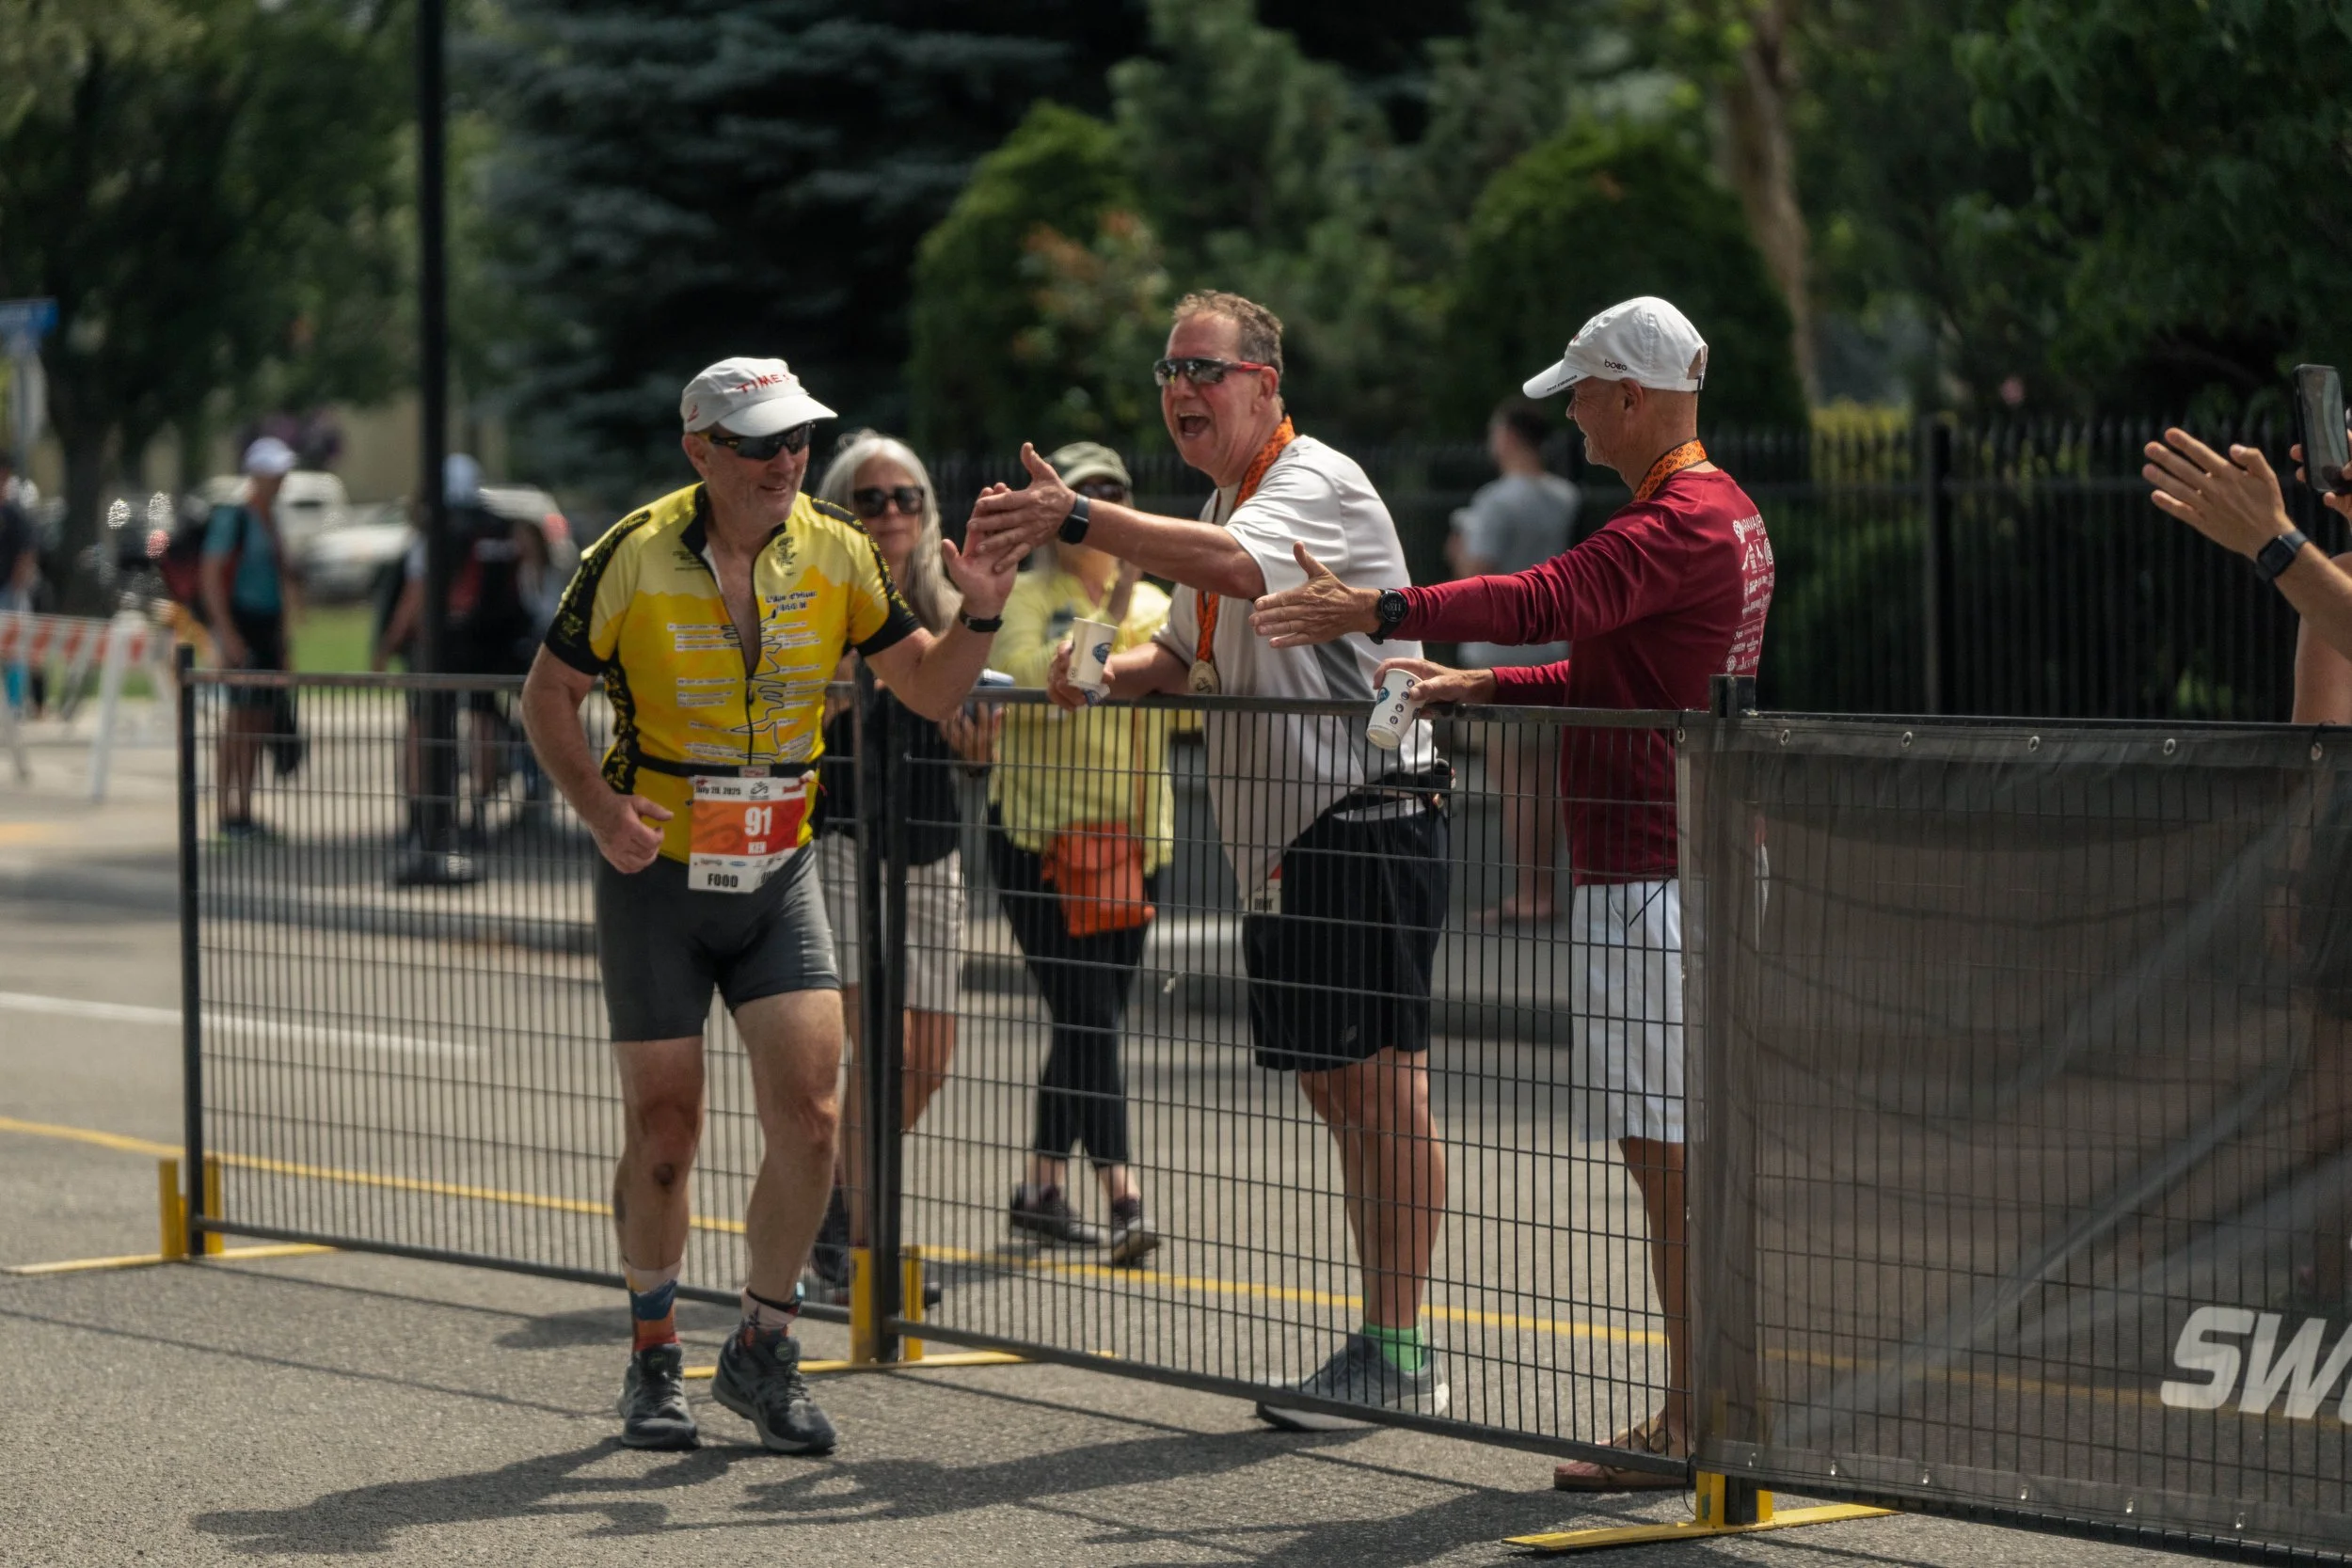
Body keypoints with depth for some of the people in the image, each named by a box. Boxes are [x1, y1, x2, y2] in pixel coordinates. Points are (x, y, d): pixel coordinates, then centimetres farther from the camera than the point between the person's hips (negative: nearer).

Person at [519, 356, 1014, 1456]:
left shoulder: (837, 555, -2)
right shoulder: (635, 556, -11)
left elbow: (929, 689, 5)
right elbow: (548, 694, -1)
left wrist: (980, 615, -15)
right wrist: (602, 809, -15)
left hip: (777, 875, 2)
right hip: (657, 876, -2)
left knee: (809, 1111, -9)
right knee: (663, 1131, 1)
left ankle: (761, 1352, 9)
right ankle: (654, 1356, 22)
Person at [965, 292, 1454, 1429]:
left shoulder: (1319, 481, -12)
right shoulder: (1224, 502, 19)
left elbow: (1235, 563, -32)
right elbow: (1187, 650, 26)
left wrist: (1077, 518, -40)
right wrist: (1102, 674, 4)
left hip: (1365, 819, -10)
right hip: (1282, 840, 10)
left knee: (1381, 1080, -9)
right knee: (1335, 1084, 11)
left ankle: (1401, 1354, -9)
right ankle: (1383, 1341, 17)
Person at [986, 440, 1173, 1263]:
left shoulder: (1155, 604, 14)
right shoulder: (1023, 598, -3)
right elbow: (1027, 682, -21)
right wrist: (1109, 618, -25)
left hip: (1131, 832, 6)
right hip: (1041, 832, -6)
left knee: (1089, 1020, 8)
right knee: (1088, 1017, -13)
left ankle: (1043, 1186, 19)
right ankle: (1122, 1197, -20)